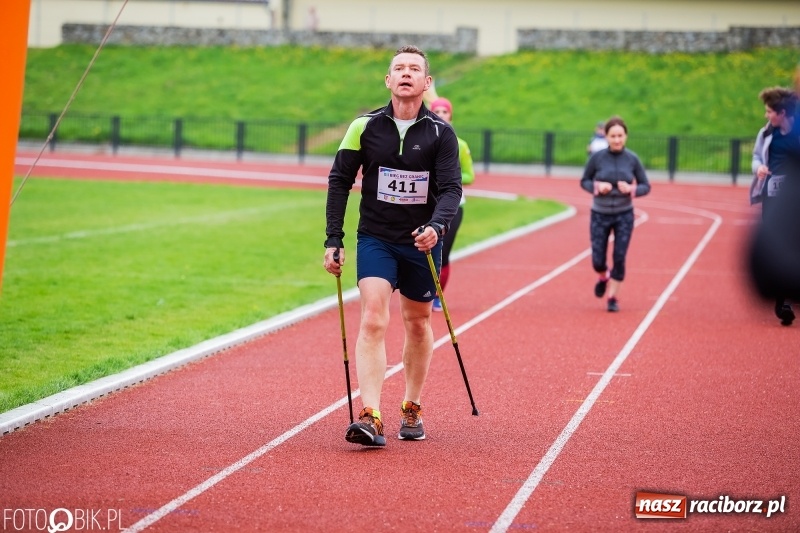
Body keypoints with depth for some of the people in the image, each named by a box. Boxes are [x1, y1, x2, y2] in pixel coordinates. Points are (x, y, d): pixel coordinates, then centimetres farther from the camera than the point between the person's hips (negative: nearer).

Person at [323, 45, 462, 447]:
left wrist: (437, 225, -30)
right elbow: (339, 181, 3)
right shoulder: (364, 127, -3)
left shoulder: (441, 134, -4)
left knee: (417, 323, 13)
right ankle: (370, 418, -22)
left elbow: (451, 188, -10)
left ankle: (412, 409, 32)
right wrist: (333, 240, -3)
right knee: (373, 320, -16)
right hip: (375, 239, -1)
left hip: (421, 243, 1)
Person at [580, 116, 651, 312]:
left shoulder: (632, 159, -7)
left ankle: (613, 297, 12)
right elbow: (584, 181, 2)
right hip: (600, 215, 0)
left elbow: (645, 186, 0)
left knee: (619, 259, -4)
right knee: (598, 261, 1)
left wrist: (631, 189, -20)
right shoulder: (597, 158, -9)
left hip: (624, 216, 0)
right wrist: (597, 187, -18)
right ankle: (604, 277, 36)